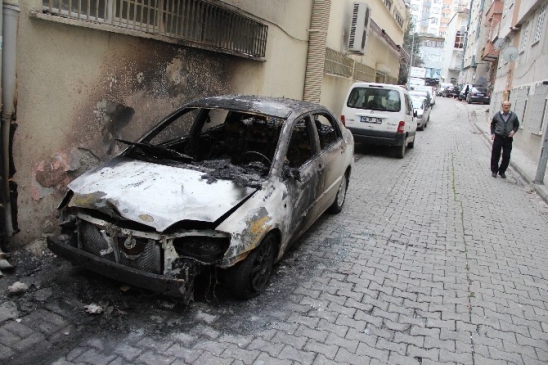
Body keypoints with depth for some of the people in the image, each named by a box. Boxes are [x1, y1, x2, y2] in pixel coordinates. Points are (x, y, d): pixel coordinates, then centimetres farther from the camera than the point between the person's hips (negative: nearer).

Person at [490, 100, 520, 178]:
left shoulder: (514, 116, 0)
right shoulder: (497, 115, -1)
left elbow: (517, 125, 10)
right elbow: (492, 124, 11)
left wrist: (514, 131, -9)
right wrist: (492, 133, 0)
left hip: (508, 139, 1)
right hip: (498, 138, -1)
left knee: (506, 157, 2)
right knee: (495, 155, 4)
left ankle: (502, 171, 18)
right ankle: (494, 171, 18)